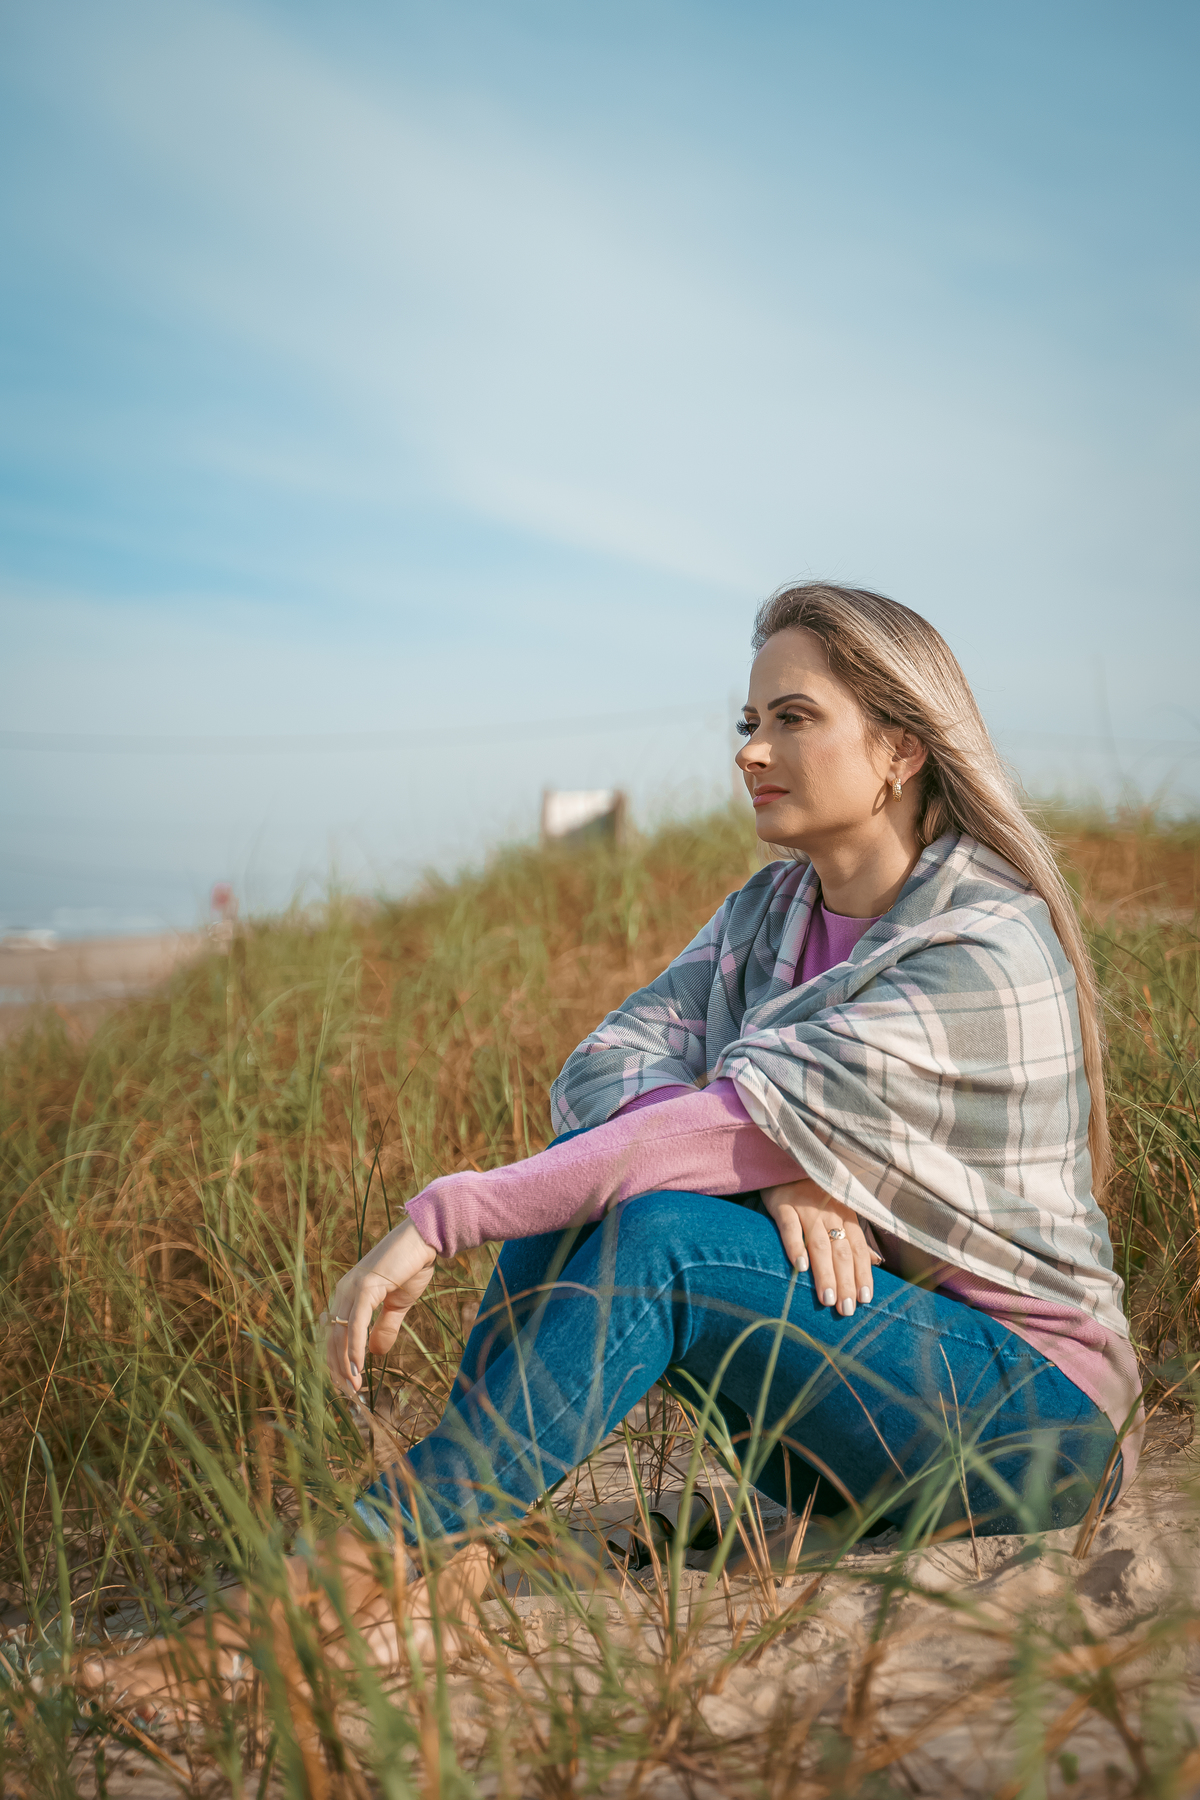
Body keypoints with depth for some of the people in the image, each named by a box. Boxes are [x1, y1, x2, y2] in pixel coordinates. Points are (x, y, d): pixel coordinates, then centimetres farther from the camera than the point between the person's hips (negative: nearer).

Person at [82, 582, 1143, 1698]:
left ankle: (365, 1571, -28)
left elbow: (724, 1126, -30)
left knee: (656, 1230, -30)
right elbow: (607, 1067, -7)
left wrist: (439, 1219, -31)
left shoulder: (985, 958, -20)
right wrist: (774, 1160, -26)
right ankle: (446, 1555, -22)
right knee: (586, 1161, -16)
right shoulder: (773, 908, 5)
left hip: (1034, 1422, -6)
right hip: (835, 1377, 7)